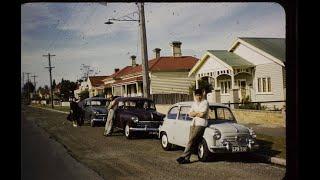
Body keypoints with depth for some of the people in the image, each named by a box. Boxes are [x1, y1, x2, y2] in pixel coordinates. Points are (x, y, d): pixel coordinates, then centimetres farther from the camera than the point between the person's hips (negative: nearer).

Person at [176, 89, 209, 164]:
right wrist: (198, 113, -4)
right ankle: (187, 158, -7)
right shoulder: (194, 103, 20)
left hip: (201, 124, -6)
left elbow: (202, 114, -12)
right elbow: (190, 114, 11)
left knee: (192, 140, -15)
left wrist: (194, 113, 3)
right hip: (193, 123, 6)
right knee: (191, 141, -4)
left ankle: (183, 156, -15)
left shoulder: (205, 102, 0)